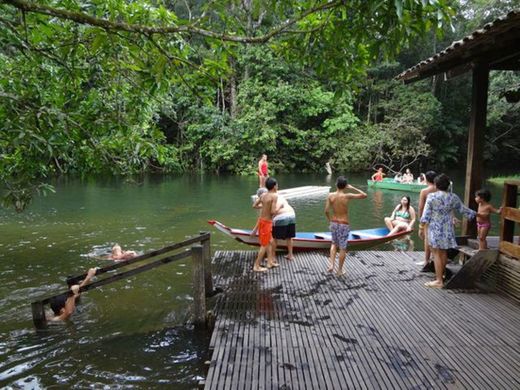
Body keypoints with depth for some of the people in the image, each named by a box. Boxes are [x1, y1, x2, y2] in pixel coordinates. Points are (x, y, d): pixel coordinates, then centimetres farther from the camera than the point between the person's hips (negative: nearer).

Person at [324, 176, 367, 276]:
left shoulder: (330, 195, -8)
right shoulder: (347, 196, -16)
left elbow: (326, 211, -8)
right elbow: (364, 195, -9)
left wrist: (329, 220, 10)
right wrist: (352, 188, -4)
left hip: (334, 223, 3)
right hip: (344, 225, -3)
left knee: (334, 244, 25)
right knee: (343, 248, 10)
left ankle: (331, 265, 12)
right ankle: (339, 270, 20)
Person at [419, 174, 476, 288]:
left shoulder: (431, 196, -10)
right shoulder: (453, 197, 1)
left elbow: (426, 214, -11)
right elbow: (463, 209, 12)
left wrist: (421, 228, -5)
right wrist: (474, 214, 30)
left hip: (435, 229, -4)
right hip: (447, 229, 4)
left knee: (437, 254, -2)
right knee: (443, 253, 15)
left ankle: (438, 281, -2)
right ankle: (441, 275, 28)